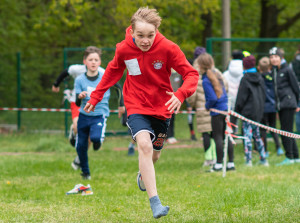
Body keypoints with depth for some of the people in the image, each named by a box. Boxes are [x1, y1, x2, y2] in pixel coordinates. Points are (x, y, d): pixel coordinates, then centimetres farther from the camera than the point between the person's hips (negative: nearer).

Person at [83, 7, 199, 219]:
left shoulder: (168, 48, -18)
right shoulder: (124, 49, -12)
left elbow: (191, 74, -15)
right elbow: (113, 72, 8)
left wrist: (180, 95, -34)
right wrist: (95, 97, 12)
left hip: (162, 108, 1)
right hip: (136, 107, -1)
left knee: (154, 154, 15)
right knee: (145, 144, -26)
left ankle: (144, 177, 54)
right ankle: (155, 203, -33)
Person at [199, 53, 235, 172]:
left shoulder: (206, 80, -15)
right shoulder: (217, 75, 10)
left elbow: (212, 98, -19)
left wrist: (207, 106, -2)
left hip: (217, 111, -8)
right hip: (226, 107, 8)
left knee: (217, 137, -2)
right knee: (227, 136, 11)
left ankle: (219, 164, 1)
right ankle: (231, 163, 13)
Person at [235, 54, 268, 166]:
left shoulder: (245, 79, -11)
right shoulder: (260, 78, 8)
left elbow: (241, 98, -9)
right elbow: (263, 95, 16)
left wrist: (237, 110, 1)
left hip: (248, 111, -7)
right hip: (258, 111, 7)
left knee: (247, 136, -5)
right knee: (257, 135, 16)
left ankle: (248, 160, -9)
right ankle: (263, 159, 17)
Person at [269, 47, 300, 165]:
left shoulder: (287, 70, -7)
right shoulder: (273, 71, 13)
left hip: (288, 104, -8)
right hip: (280, 104, 8)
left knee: (285, 131, -10)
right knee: (287, 132, 10)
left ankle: (289, 157, -8)